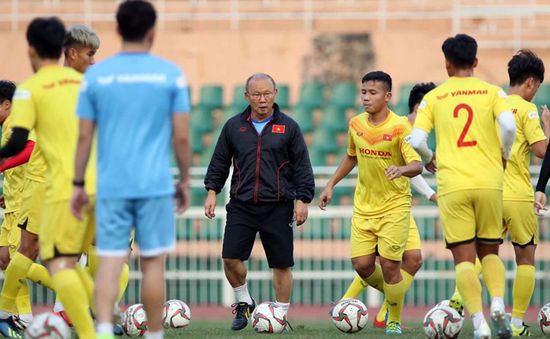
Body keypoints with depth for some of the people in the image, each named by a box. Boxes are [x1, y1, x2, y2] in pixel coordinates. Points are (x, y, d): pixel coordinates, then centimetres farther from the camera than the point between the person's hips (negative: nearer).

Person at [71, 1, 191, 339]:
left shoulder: (95, 75, 2)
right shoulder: (171, 74, -1)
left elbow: (84, 137, 2)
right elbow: (181, 136, -1)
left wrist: (78, 185, 10)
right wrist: (185, 180, 10)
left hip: (111, 186, 1)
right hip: (155, 185, -1)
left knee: (110, 261, 0)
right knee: (153, 262, 7)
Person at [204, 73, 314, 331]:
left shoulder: (288, 127, 3)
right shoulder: (234, 126, 8)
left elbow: (302, 167, 4)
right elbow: (219, 162, 15)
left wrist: (302, 200, -2)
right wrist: (212, 191, 6)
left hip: (278, 208, -1)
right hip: (241, 206, 1)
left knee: (281, 264, 2)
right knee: (230, 257, -8)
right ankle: (243, 302, 15)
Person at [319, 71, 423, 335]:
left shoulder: (399, 127, -15)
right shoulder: (356, 124, 2)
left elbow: (417, 165, -23)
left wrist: (401, 170, -44)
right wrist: (331, 185, 16)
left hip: (394, 206, -5)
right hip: (364, 205, 5)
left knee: (389, 265, -8)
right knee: (362, 264, -2)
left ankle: (394, 321, 11)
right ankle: (390, 292, 30)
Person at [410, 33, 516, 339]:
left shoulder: (433, 98, 5)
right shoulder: (492, 92, 4)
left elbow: (417, 140, -4)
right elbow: (509, 126, -12)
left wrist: (430, 159, 17)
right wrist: (504, 156, 7)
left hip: (453, 186, -1)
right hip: (489, 183, 1)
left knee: (464, 258, 3)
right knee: (490, 252, 16)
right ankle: (498, 303, -10)